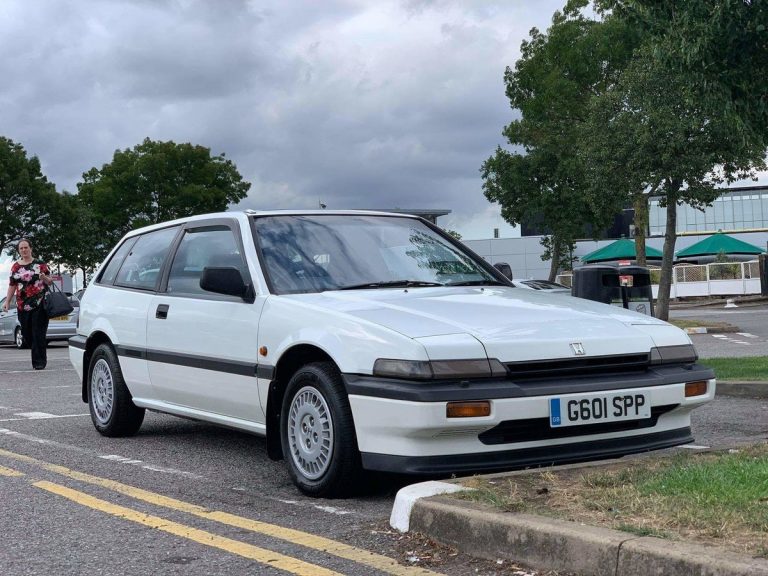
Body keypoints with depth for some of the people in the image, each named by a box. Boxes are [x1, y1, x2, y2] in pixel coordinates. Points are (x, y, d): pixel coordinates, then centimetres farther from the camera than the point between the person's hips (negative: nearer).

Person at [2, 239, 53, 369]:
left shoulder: (40, 264, 2)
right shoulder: (15, 267, 11)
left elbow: (50, 281, 4)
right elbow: (12, 285, 14)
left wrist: (44, 278, -17)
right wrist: (7, 301, 8)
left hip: (39, 304, -4)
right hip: (23, 306, 4)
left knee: (38, 333, -6)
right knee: (26, 334, 6)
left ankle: (39, 361, 0)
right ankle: (40, 356, 24)